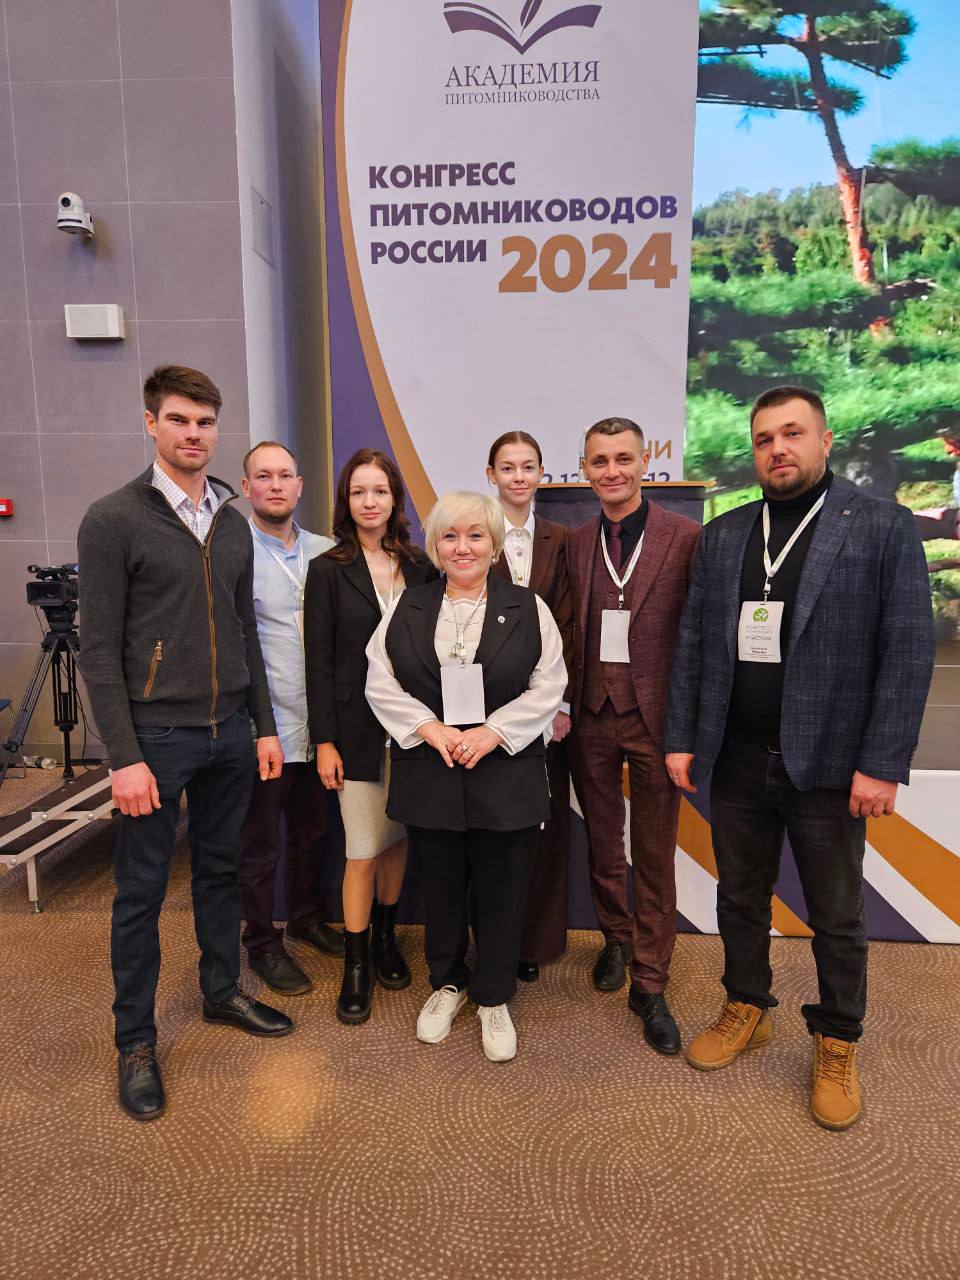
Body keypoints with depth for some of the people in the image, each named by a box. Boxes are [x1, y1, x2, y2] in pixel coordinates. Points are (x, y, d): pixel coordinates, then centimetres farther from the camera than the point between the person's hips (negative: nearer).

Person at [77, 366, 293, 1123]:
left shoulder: (232, 523, 8)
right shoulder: (113, 520, -8)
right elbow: (99, 649, -10)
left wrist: (265, 726, 9)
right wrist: (125, 757, -14)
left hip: (229, 733, 5)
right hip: (157, 735, -5)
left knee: (221, 869, 18)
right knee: (142, 890, 9)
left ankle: (223, 991, 38)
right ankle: (136, 1038, 27)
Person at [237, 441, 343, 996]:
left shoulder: (326, 551, 6)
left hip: (319, 724, 5)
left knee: (313, 830, 21)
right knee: (261, 845, 10)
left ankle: (307, 916, 44)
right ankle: (262, 943, 31)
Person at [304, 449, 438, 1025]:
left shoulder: (418, 566, 6)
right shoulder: (328, 570, -3)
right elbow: (319, 661, -5)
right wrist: (325, 740, -8)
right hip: (358, 727, -3)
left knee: (397, 837, 14)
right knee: (363, 849, 2)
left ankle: (386, 938, 36)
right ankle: (357, 964, 20)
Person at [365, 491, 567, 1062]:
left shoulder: (528, 608, 1)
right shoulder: (407, 609, 5)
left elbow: (548, 687, -3)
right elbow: (382, 683, 1)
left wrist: (492, 732, -14)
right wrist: (433, 730, -12)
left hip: (506, 774, -1)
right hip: (430, 774, 2)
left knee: (502, 892, 8)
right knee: (441, 887, 14)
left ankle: (493, 999, 30)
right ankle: (447, 983, 38)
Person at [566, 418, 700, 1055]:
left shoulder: (688, 537, -7)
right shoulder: (576, 542, 5)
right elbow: (573, 629, 7)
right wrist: (566, 703, 0)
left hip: (655, 716, -3)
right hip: (592, 716, 4)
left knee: (655, 855, 8)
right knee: (602, 843, 18)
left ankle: (649, 984, 25)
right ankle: (617, 938, 43)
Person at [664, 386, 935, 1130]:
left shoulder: (883, 528, -5)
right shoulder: (722, 535, 6)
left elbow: (908, 651, -9)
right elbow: (695, 643, 4)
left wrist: (883, 765, -13)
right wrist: (682, 740, 0)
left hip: (828, 764, -3)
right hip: (736, 761, 3)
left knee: (838, 918, 13)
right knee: (740, 900, 17)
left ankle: (837, 1046, 35)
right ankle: (747, 1011, 39)